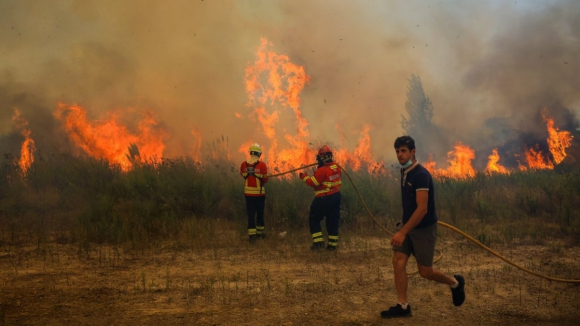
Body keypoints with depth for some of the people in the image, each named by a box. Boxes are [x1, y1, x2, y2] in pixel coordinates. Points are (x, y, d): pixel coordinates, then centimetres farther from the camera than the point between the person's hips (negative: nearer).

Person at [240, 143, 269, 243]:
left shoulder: (244, 164, -4)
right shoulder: (262, 165, -15)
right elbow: (265, 179, -9)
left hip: (248, 192, 2)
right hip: (259, 193, -2)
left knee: (251, 213, 7)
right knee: (260, 213, 16)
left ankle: (252, 235, 1)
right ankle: (260, 233, 28)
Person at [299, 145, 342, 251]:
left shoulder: (322, 170, -20)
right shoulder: (337, 167, 3)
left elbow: (312, 183, -16)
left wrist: (304, 176, -2)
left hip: (324, 198, -7)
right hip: (336, 196, 7)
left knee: (314, 219, 6)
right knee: (333, 220, 12)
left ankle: (318, 242, -1)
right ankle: (333, 244, 14)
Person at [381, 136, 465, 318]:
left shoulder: (421, 174, -23)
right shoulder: (404, 171, 5)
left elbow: (422, 209, -28)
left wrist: (403, 232, -29)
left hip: (423, 228, -8)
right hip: (407, 225, 8)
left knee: (425, 271, 2)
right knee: (398, 260, -4)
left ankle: (456, 283, 29)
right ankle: (402, 306, 2)